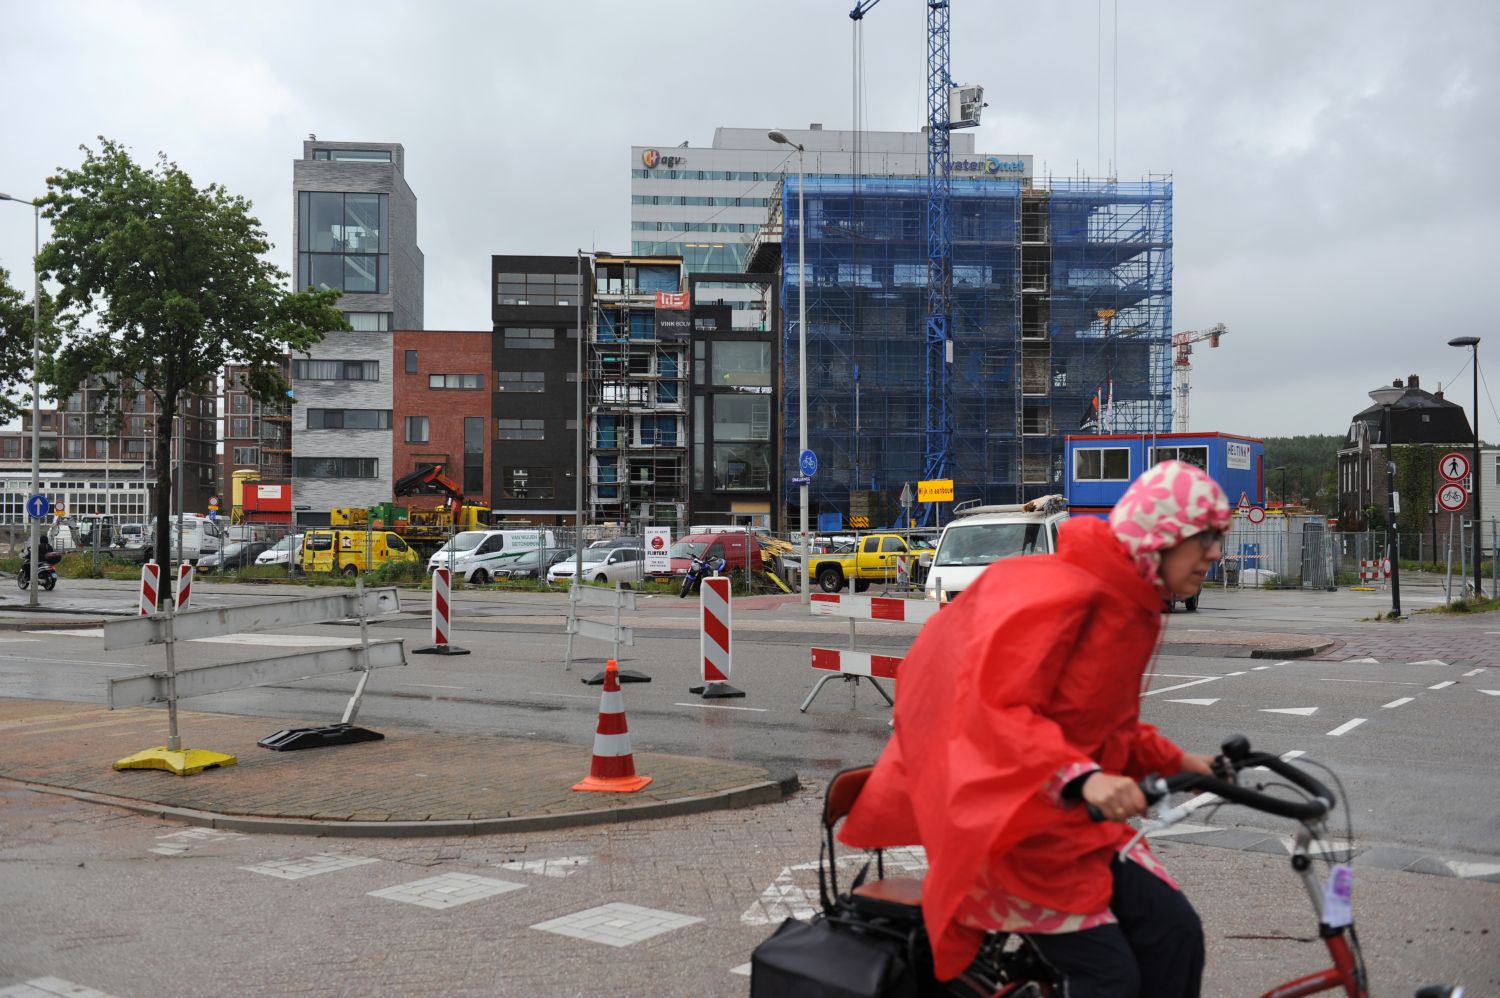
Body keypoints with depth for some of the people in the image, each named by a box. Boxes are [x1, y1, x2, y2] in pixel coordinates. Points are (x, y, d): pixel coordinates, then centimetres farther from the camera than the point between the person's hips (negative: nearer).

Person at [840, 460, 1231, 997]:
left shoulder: (1131, 604, 10)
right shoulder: (1064, 591, -21)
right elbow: (998, 710, -29)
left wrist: (1179, 763, 11)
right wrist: (1081, 778, -39)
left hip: (1073, 814, 9)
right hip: (1013, 820, -9)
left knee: (1174, 932, -3)